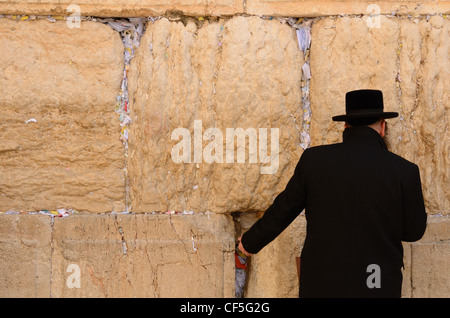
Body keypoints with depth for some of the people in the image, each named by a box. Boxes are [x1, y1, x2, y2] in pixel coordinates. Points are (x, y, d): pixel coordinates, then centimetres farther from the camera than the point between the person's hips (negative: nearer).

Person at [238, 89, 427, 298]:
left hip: (322, 284, 1)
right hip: (378, 288, -1)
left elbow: (282, 210, 4)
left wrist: (251, 241, 20)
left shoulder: (314, 159, -6)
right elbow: (413, 231, 1)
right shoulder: (404, 171, -9)